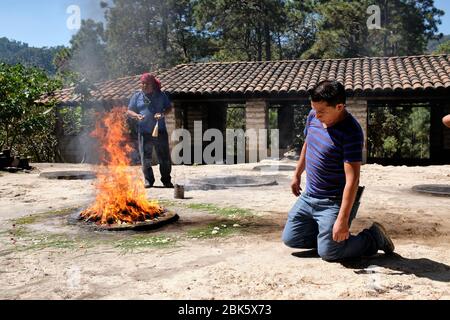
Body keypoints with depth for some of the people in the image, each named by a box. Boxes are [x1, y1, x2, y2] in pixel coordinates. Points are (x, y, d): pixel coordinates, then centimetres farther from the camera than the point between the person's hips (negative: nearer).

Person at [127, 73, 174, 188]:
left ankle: (166, 180, 15)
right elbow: (129, 110, 9)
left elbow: (169, 107, 10)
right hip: (144, 132, 0)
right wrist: (136, 115, -12)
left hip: (160, 131, 0)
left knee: (164, 157, 2)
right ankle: (148, 180, 16)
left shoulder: (160, 95, 7)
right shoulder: (137, 96, 8)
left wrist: (163, 114, -10)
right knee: (145, 158, 3)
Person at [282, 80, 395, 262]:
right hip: (308, 196, 7)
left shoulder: (351, 133, -25)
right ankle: (326, 232, 30)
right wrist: (297, 175, 25)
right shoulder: (313, 117, -2)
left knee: (328, 252, -7)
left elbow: (352, 180, -27)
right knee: (290, 238, 9)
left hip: (334, 203, -7)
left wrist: (342, 220, -28)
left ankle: (374, 238, 13)